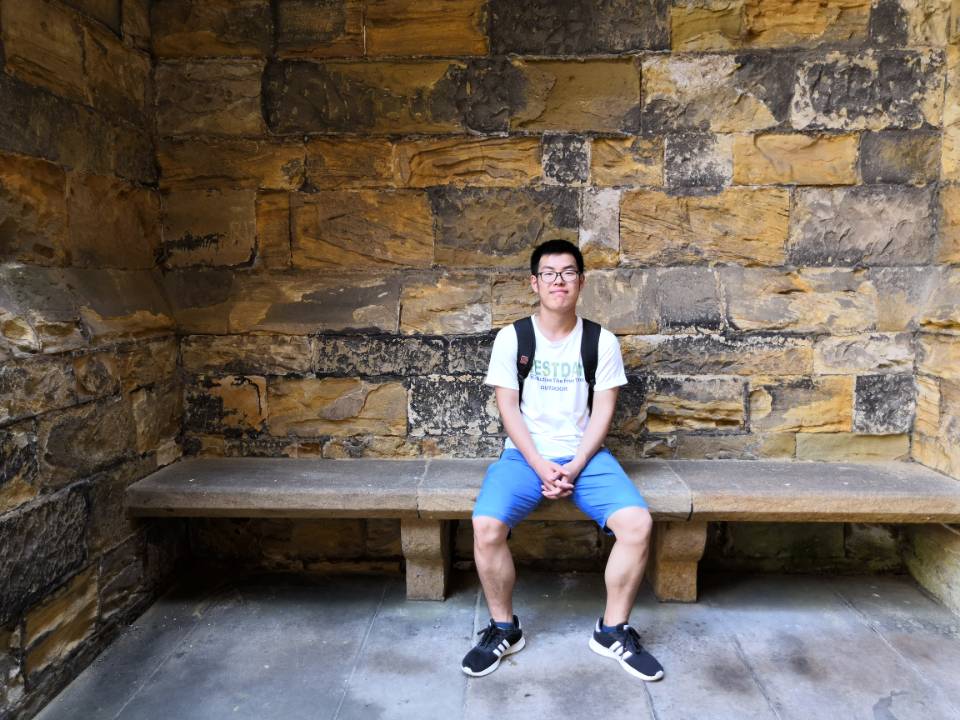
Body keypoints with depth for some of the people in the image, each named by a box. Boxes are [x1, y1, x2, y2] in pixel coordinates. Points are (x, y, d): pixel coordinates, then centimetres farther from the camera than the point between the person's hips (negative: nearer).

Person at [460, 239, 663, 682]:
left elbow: (603, 412, 0)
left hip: (585, 455, 1)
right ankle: (504, 629, -1)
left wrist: (574, 467, -13)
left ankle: (613, 631, 0)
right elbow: (508, 409, -4)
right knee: (486, 528, -27)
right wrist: (542, 467, -14)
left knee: (638, 524, -23)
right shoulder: (511, 338, 0)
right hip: (525, 455, -1)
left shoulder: (602, 342, 3)